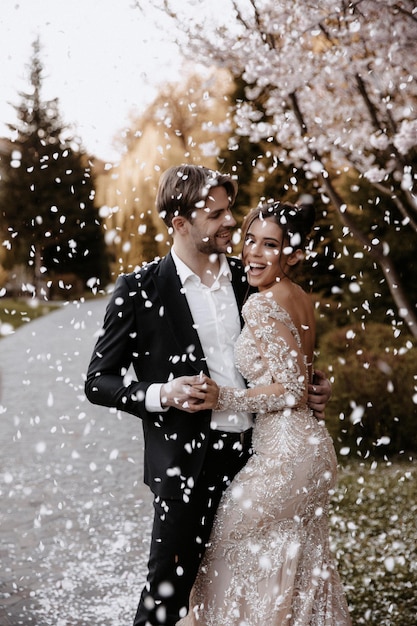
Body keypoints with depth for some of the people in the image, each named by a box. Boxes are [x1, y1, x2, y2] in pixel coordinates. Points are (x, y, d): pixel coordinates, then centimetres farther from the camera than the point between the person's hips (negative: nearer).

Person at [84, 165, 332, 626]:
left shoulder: (247, 280, 8)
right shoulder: (139, 290, -6)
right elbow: (98, 381, -3)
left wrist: (310, 388, 4)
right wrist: (161, 394, -18)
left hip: (254, 451, 5)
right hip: (187, 462, -4)